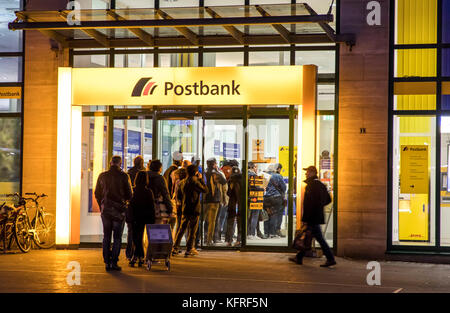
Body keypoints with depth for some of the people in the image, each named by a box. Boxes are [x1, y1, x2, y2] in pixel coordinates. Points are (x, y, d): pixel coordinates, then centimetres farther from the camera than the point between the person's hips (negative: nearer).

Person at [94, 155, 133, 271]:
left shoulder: (102, 176, 3)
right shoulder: (124, 176, -8)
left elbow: (97, 194, 8)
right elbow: (129, 195, -5)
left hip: (105, 210, 3)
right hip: (119, 210, -3)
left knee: (106, 237, 11)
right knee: (117, 237, 3)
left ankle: (107, 262, 8)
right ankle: (114, 263, -3)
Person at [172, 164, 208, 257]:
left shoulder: (182, 182, 7)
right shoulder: (194, 181, -13)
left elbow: (179, 194, 16)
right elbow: (205, 190, -6)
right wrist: (201, 179, 1)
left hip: (185, 209, 6)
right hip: (194, 209, -6)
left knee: (181, 229, 12)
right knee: (192, 230, 1)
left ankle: (175, 248, 10)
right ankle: (189, 249, 1)